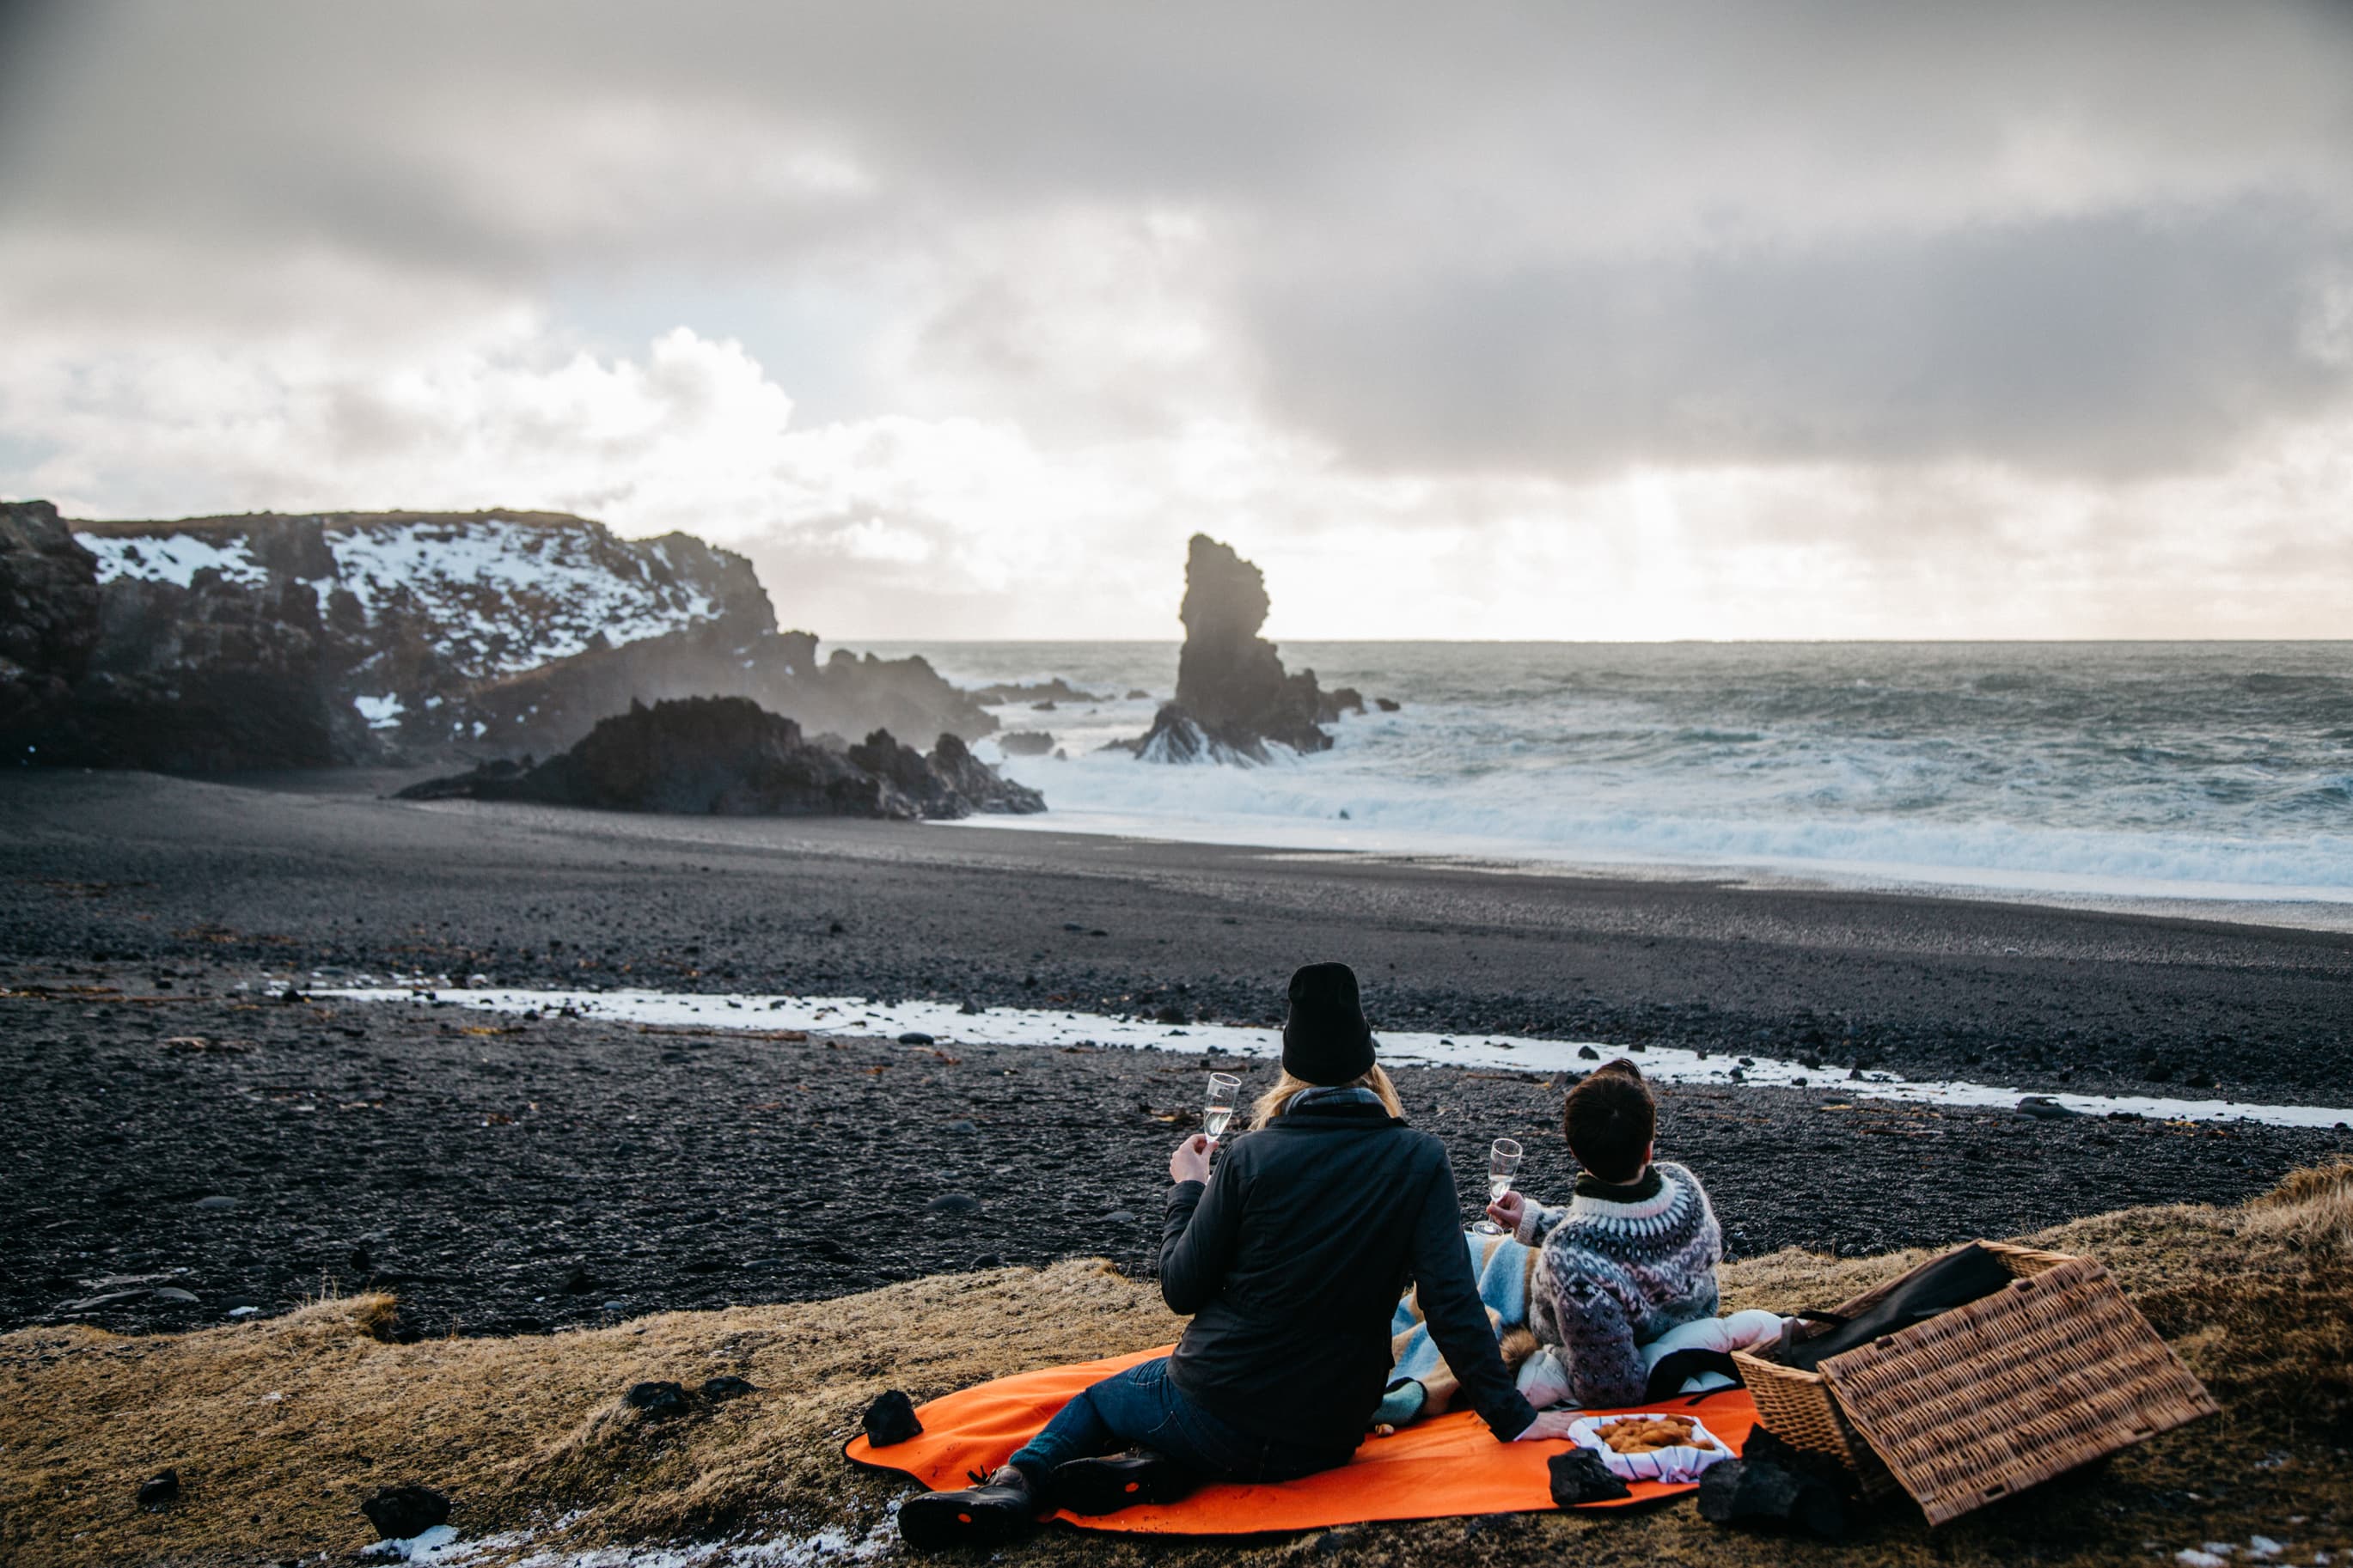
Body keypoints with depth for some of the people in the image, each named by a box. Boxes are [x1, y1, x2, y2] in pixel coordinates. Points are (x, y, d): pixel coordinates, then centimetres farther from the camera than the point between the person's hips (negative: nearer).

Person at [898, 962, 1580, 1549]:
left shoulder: (1250, 1158, -10)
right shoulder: (1421, 1161, -7)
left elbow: (1182, 1289, -2)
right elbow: (1453, 1304, -12)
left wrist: (1186, 1189, 12)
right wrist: (1513, 1418, -5)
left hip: (1215, 1406, -2)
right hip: (1327, 1440, 2)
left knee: (1096, 1400, 28)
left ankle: (1016, 1482, -2)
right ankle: (1159, 1470, 1)